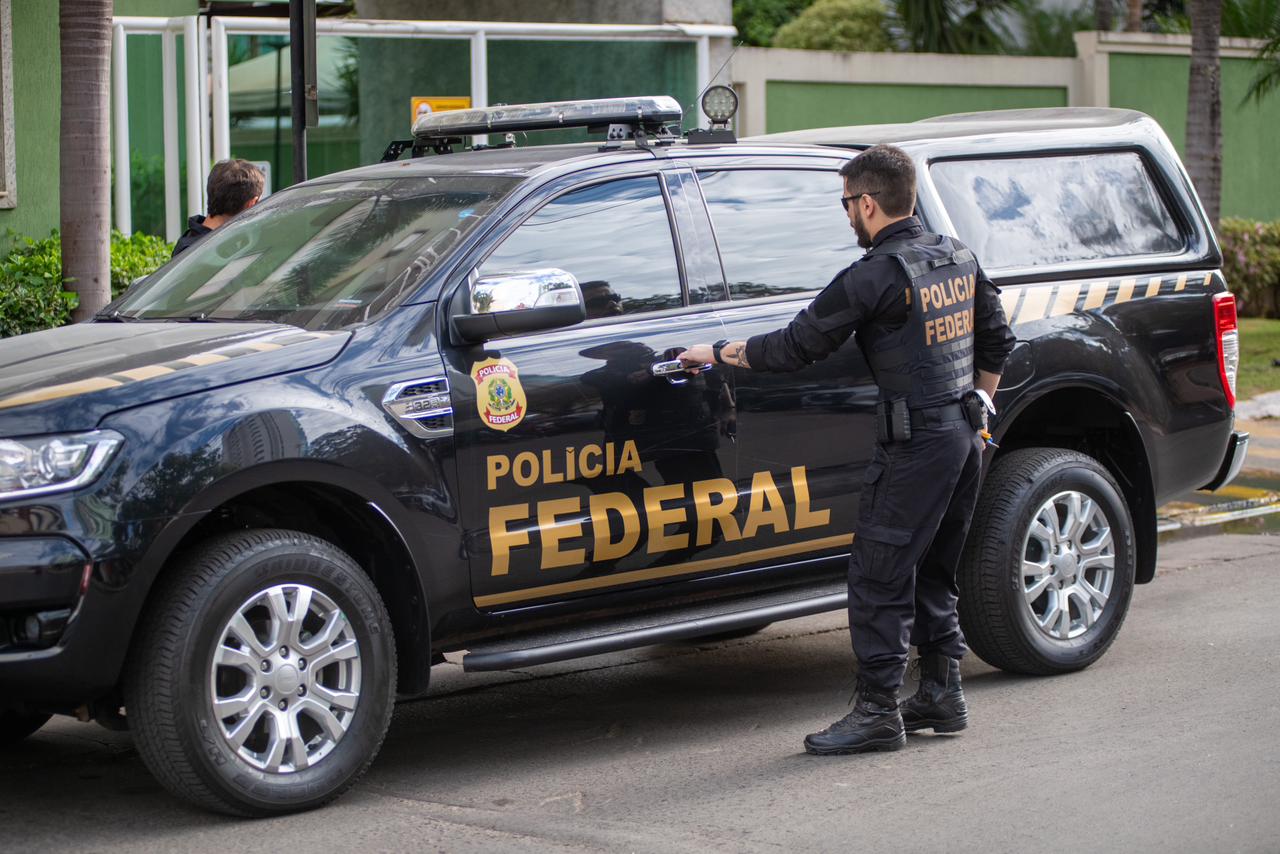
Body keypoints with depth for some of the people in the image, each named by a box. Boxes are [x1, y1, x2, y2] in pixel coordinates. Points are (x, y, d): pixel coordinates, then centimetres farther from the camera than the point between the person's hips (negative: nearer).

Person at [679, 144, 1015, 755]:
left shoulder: (874, 276, -16)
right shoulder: (958, 258, 9)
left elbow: (796, 346, -11)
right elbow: (997, 342, 19)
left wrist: (718, 354, 1)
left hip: (915, 442, -9)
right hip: (965, 434, 9)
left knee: (878, 578, -3)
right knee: (932, 572, 18)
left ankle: (877, 711, -2)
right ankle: (942, 694, 23)